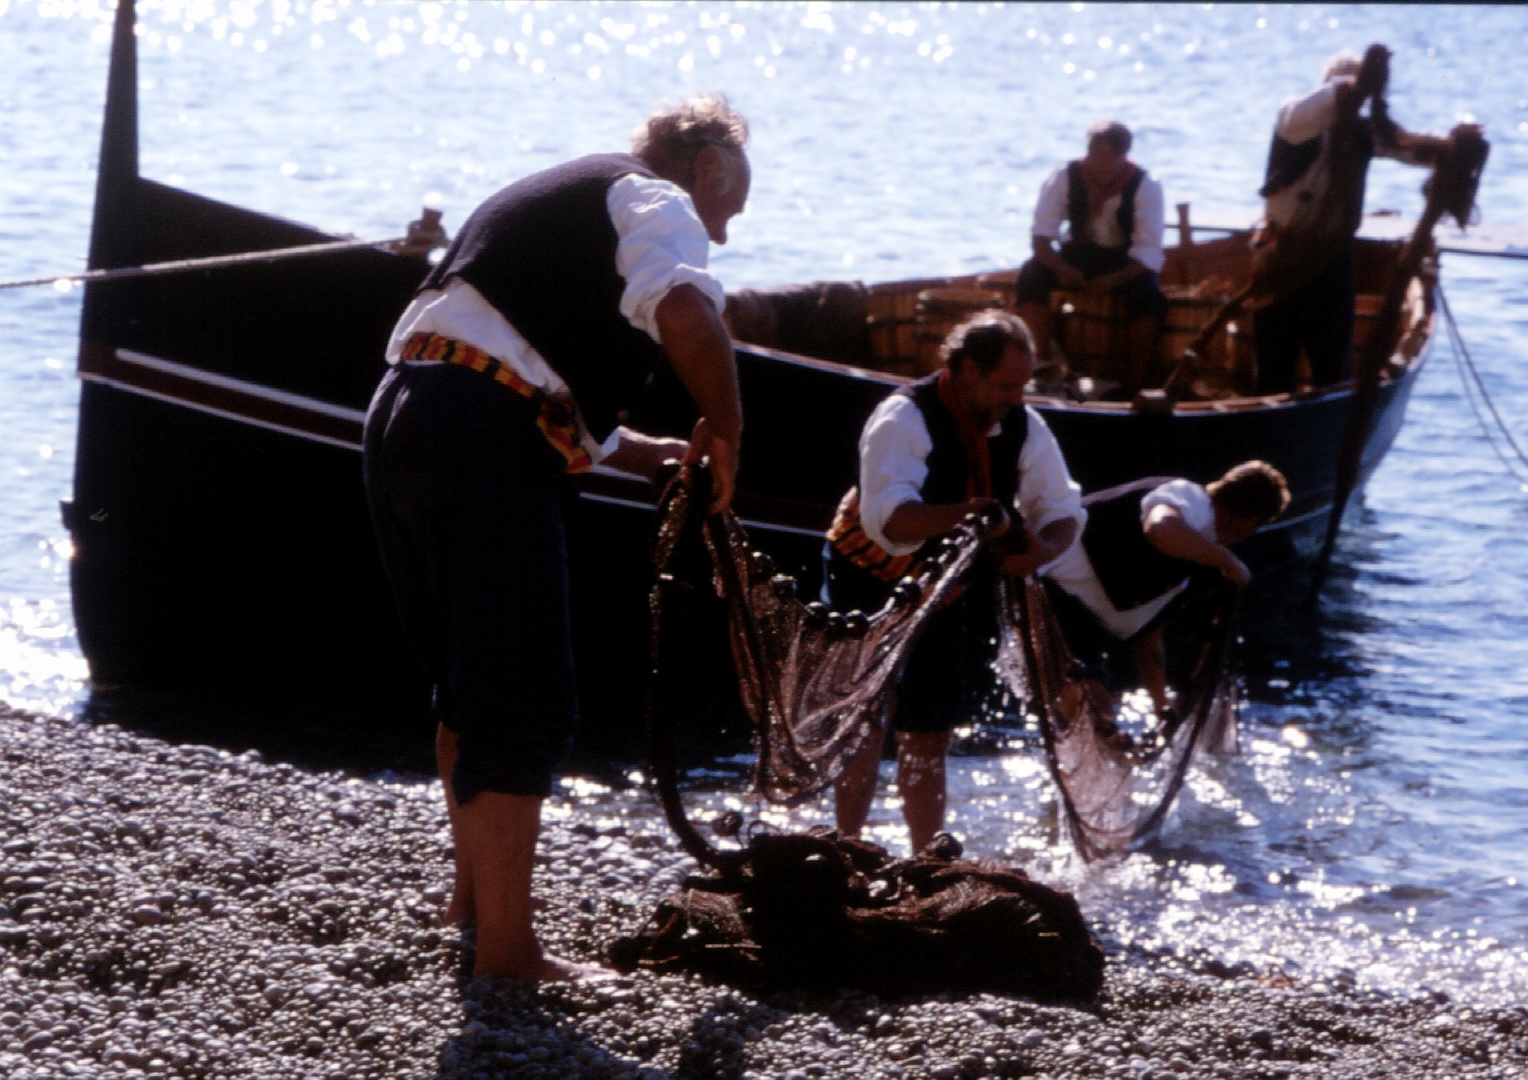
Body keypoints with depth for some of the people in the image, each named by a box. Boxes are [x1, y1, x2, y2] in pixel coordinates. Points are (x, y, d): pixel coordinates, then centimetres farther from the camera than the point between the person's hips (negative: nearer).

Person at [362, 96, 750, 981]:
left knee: (470, 683, 23)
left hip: (405, 412, 10)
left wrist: (666, 455, 28)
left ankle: (477, 892, 36)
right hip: (483, 437, -10)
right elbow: (686, 312, -20)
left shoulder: (558, 199, 32)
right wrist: (724, 435, -5)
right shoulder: (656, 200, 4)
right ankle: (506, 947, -2)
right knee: (525, 705, -5)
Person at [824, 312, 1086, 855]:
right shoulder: (905, 419, -26)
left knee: (928, 730, 9)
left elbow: (1062, 510, -4)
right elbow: (887, 519, -40)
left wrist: (1039, 550, -28)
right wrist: (965, 514, -55)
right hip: (870, 581, -5)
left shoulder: (1023, 428, -8)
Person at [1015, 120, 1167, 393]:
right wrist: (1060, 268, -35)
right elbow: (1041, 233, -13)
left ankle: (1136, 384, -23)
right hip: (1079, 252, 2)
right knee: (1031, 276, -27)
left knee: (1149, 297, -35)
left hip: (1127, 261, -2)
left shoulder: (1145, 186, -17)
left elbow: (1148, 251, -21)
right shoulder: (1065, 177, -12)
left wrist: (1112, 280, -39)